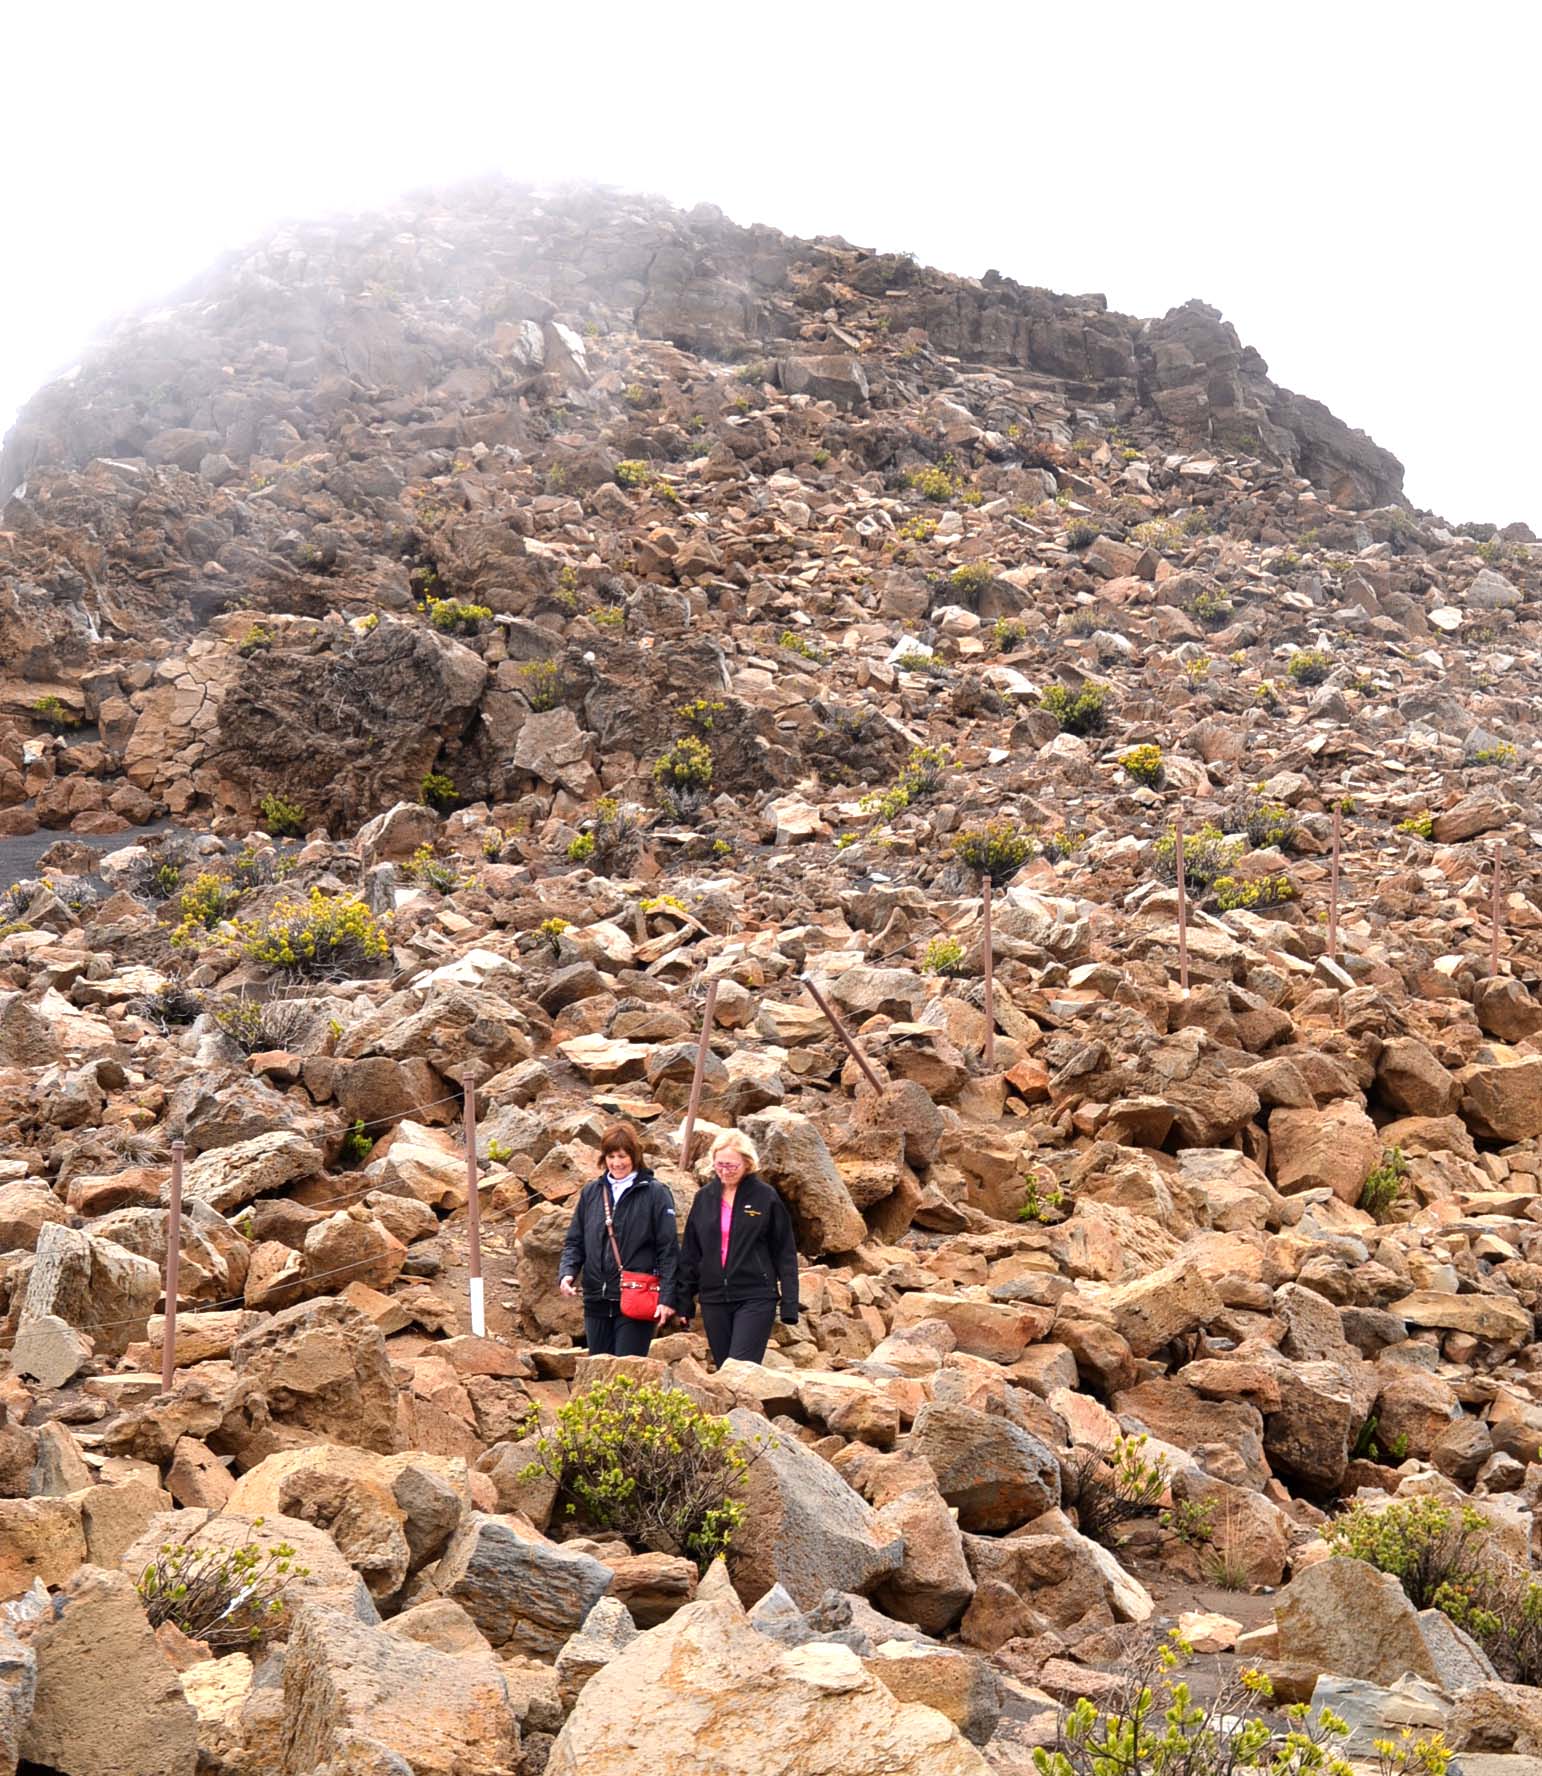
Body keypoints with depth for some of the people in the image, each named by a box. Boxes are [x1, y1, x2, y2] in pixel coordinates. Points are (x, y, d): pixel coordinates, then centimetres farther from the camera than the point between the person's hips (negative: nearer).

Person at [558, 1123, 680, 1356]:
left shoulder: (655, 1193, -2)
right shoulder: (591, 1192, 11)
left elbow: (669, 1248, -5)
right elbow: (574, 1241, 16)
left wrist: (668, 1297, -12)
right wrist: (567, 1272, -4)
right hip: (596, 1302, 5)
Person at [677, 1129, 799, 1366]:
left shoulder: (765, 1197, -2)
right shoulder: (704, 1197, 8)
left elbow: (785, 1253, 1)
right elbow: (690, 1252, 13)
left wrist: (789, 1304, -3)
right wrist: (684, 1300, 11)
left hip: (755, 1298, -4)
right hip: (713, 1299, 4)